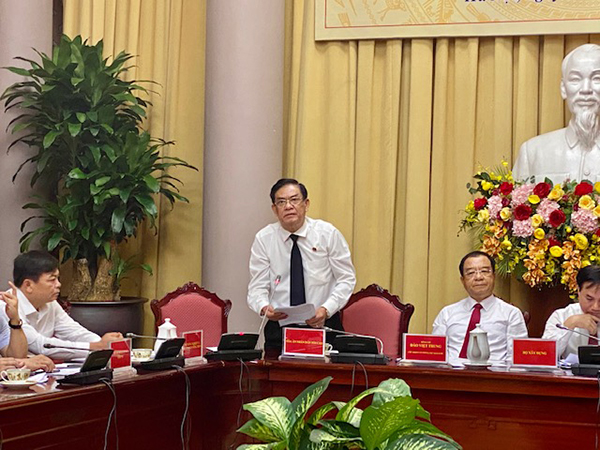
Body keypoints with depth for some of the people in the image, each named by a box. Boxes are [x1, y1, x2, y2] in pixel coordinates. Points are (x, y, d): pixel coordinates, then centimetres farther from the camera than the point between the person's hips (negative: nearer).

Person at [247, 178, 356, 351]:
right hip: (279, 326, 1)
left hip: (323, 323, -1)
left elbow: (346, 280, 1)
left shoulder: (328, 233, 0)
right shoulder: (264, 239, 2)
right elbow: (257, 287, 1)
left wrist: (326, 309, -15)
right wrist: (264, 308, -21)